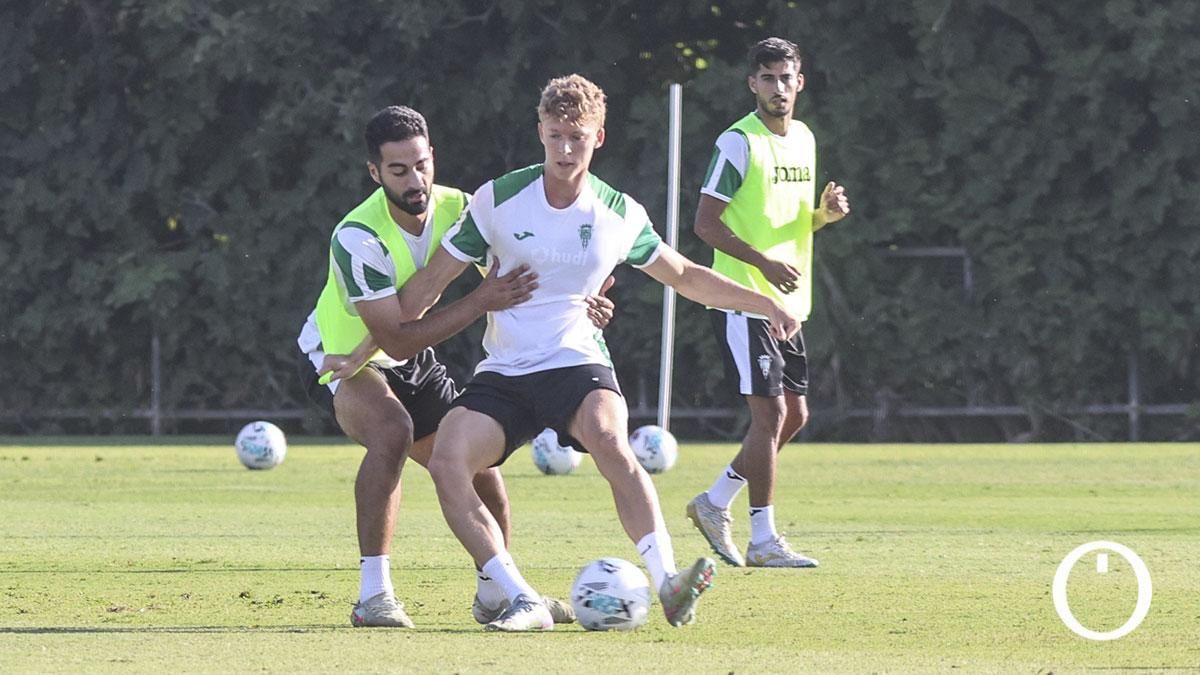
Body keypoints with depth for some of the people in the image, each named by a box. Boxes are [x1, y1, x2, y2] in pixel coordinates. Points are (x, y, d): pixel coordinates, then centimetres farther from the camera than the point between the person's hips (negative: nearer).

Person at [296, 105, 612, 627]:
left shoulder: (456, 208, -13)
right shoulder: (358, 238, -32)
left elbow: (517, 275, 1)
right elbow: (396, 339, -34)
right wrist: (481, 303, -38)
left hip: (411, 364, 7)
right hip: (338, 357, -7)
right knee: (393, 429, -35)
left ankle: (495, 594, 28)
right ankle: (373, 596, -32)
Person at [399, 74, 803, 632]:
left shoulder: (621, 215, 3)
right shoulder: (498, 199, -1)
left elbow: (686, 277, 19)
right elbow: (431, 282, 6)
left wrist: (766, 304, 13)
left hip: (578, 366, -1)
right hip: (502, 373, 1)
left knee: (610, 440, -35)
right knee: (447, 461, -27)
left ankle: (668, 584, -42)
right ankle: (523, 603, -27)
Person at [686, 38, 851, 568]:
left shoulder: (804, 139, 13)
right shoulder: (739, 142, -11)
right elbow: (706, 223, -14)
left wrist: (825, 213, 1)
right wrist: (763, 263, -23)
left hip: (788, 302, 8)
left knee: (794, 414, 10)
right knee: (770, 411, -11)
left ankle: (714, 503, 23)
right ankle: (763, 540, -6)